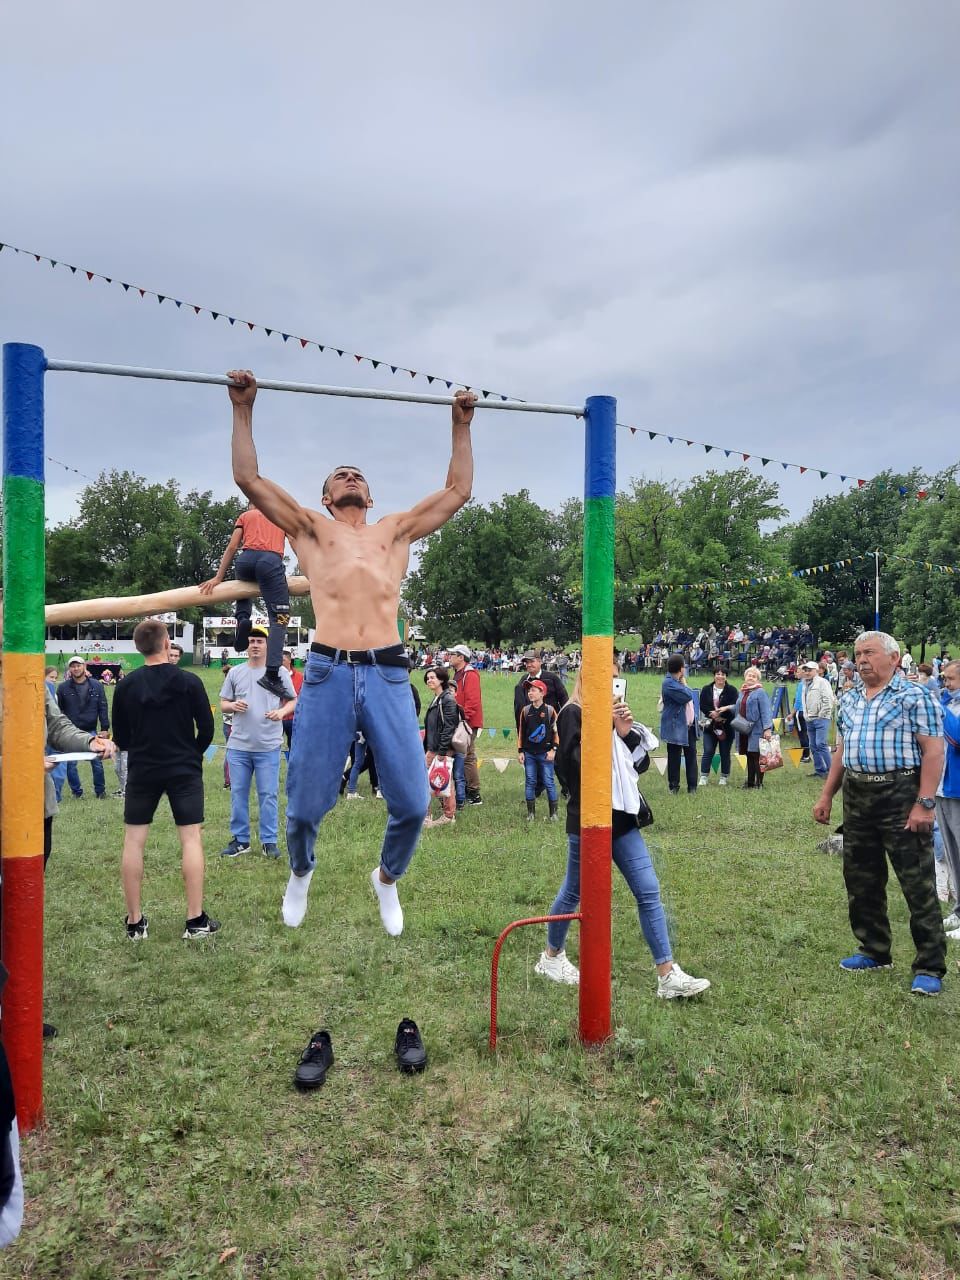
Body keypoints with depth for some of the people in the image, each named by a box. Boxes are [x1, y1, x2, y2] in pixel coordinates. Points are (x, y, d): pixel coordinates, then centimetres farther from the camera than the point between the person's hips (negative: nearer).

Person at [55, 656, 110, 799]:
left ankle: (100, 791, 17)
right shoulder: (63, 687, 0)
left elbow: (103, 708, 2)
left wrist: (105, 728, -2)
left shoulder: (96, 686, 2)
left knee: (97, 762, 4)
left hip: (90, 731, 0)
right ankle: (77, 792, 17)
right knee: (71, 764, 4)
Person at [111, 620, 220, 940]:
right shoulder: (189, 682, -8)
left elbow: (120, 737, 4)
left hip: (142, 771, 2)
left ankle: (135, 922, 13)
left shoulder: (126, 685, -3)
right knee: (191, 839, 3)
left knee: (133, 841, 10)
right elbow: (206, 729, -4)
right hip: (184, 770, -1)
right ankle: (196, 920, 4)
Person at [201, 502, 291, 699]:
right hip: (271, 561, -2)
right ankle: (272, 674, -20)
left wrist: (218, 577, 15)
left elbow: (232, 547, 17)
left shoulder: (245, 515, 28)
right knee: (279, 619, -5)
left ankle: (242, 618, 4)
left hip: (247, 559, 2)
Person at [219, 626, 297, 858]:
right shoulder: (235, 673, 8)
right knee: (238, 793, 9)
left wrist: (282, 711, -13)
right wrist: (233, 705, -10)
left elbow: (293, 700, 7)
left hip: (268, 746, -2)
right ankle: (240, 839, 20)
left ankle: (269, 841, 11)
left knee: (268, 794, 1)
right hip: (238, 745, 3)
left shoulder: (279, 672, 3)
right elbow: (223, 704, 12)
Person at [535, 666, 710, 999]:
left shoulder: (615, 713, 11)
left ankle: (668, 976, 6)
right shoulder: (572, 713, -9)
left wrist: (628, 733, -5)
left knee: (649, 891, 2)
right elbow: (573, 763, -20)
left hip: (621, 817, 7)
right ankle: (551, 957, 32)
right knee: (574, 892, 9)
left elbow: (641, 764, 11)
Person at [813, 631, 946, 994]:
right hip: (856, 797, 7)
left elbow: (933, 751, -13)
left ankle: (930, 967, 8)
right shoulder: (849, 700, 13)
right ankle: (874, 951, 29)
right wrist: (826, 796, 15)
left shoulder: (915, 697, -7)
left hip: (900, 797, -7)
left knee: (918, 885, -1)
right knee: (860, 879, 14)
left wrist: (925, 804, -19)